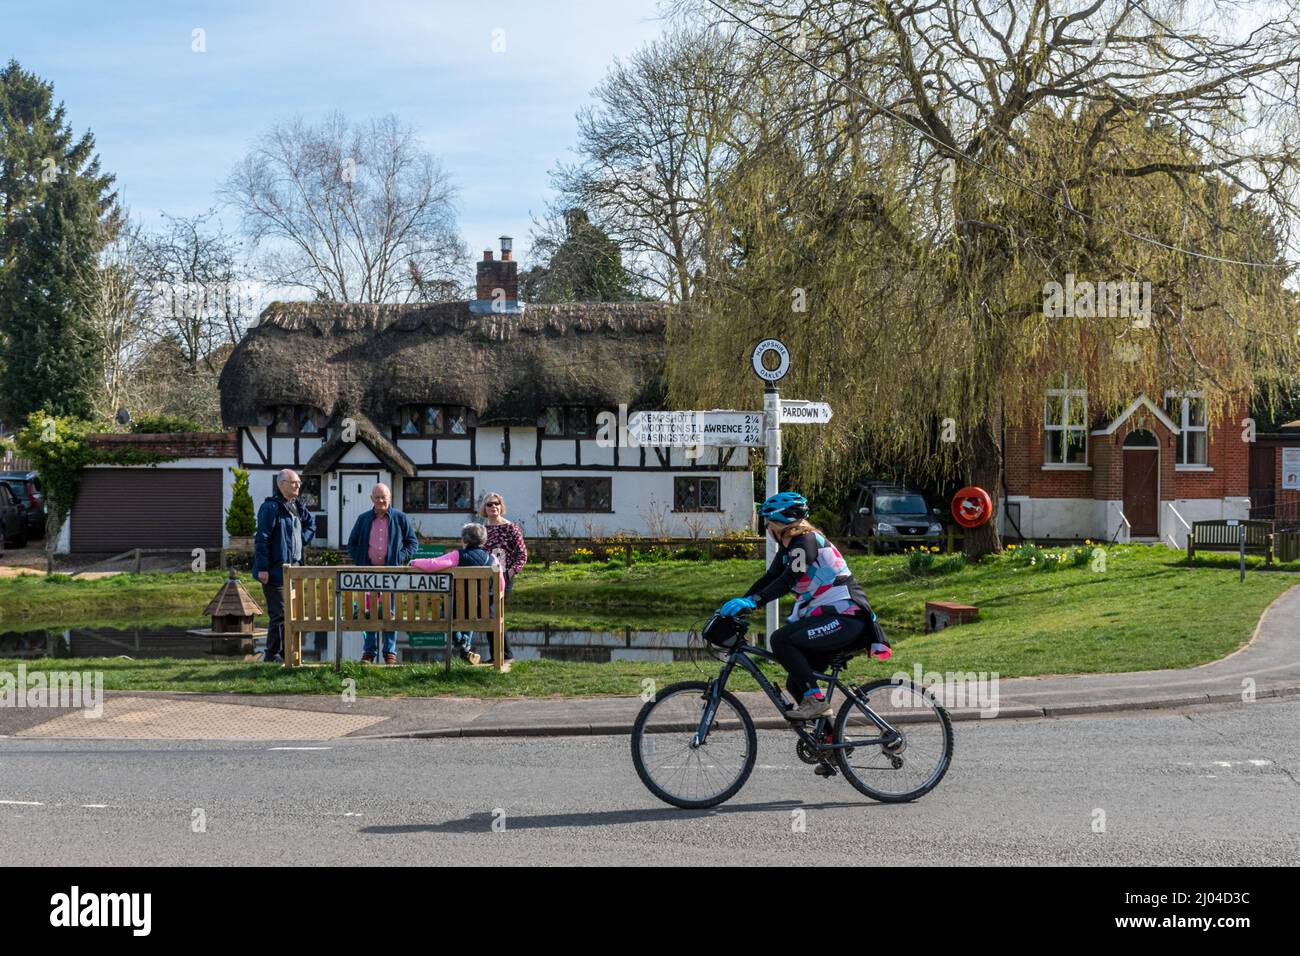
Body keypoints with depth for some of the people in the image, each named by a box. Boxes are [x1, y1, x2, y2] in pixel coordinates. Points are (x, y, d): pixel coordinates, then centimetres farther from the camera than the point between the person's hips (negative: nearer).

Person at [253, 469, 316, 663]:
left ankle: (286, 653, 19)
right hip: (275, 571, -9)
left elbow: (311, 523, 31)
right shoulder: (271, 507, -13)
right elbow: (262, 538, -16)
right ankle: (272, 655, 1)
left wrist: (303, 539, 11)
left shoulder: (298, 507, 12)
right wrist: (262, 568, -19)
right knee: (279, 614, -7)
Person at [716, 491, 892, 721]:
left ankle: (815, 700, -17)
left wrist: (752, 602, -33)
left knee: (780, 639, -23)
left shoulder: (806, 541, -15)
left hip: (846, 618, -10)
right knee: (795, 684, 6)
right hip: (828, 617, 10)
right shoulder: (788, 547, 14)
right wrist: (738, 604, 1)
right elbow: (769, 579, 11)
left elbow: (786, 581, -26)